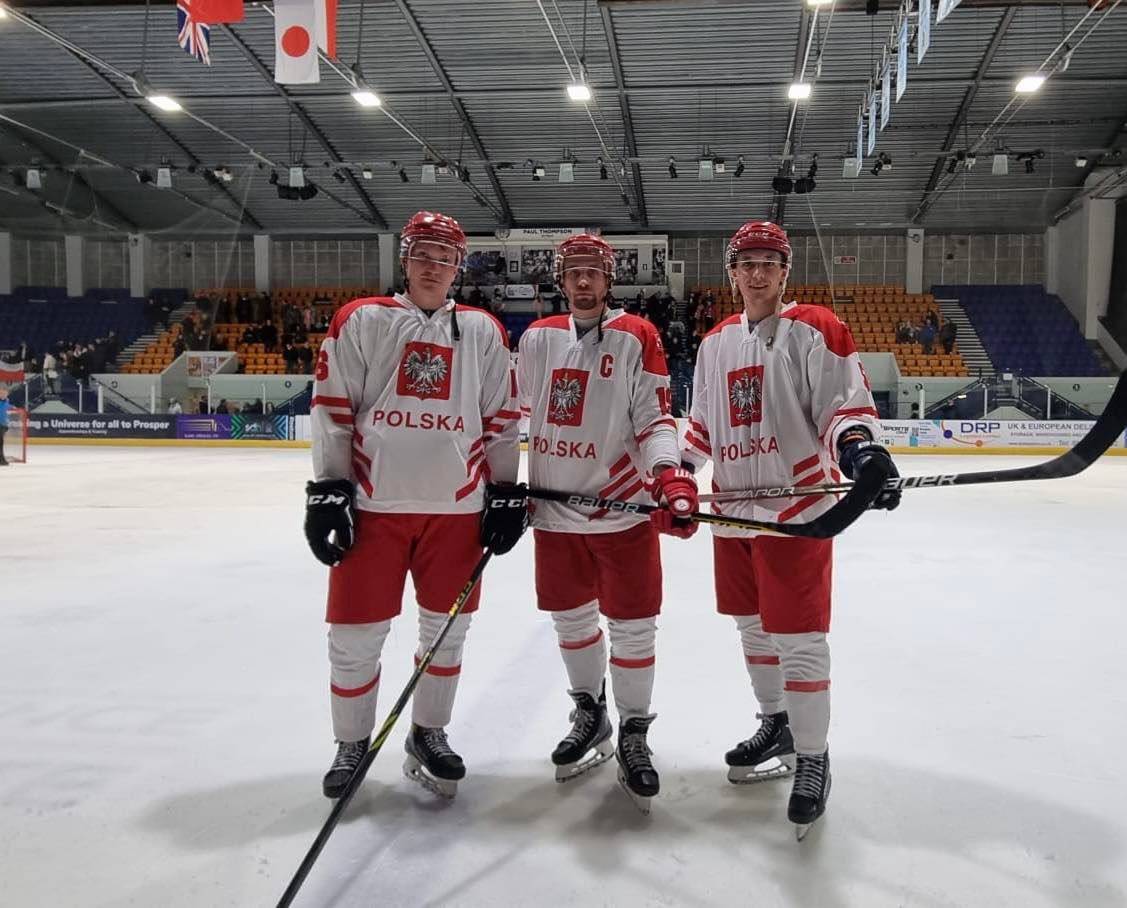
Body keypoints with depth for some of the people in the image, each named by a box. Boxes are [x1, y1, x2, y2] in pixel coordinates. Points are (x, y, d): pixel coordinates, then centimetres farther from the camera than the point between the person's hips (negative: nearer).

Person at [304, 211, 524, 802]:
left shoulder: (483, 332, 9)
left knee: (446, 630, 10)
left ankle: (428, 736, 30)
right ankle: (351, 746, 23)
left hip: (456, 508, 2)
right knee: (355, 635, 3)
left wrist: (506, 493, 5)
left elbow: (500, 419, 9)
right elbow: (330, 409, 0)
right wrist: (327, 490, -6)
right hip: (373, 504, -2)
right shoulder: (360, 321, 3)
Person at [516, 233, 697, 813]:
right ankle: (589, 715, 37)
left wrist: (669, 473, -26)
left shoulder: (636, 337, -5)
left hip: (623, 508, -4)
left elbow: (654, 418, -10)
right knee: (571, 619, 15)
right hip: (554, 508, 4)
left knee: (632, 626, 2)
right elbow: (518, 415, 16)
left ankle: (634, 736, 20)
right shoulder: (537, 339, 7)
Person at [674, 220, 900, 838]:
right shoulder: (715, 342, 12)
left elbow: (845, 402, -13)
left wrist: (859, 446, -32)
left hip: (797, 509, -6)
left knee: (798, 639, -4)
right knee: (753, 627, 17)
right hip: (733, 511, 7)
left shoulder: (813, 330, -7)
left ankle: (812, 758, 11)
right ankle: (776, 724, 37)